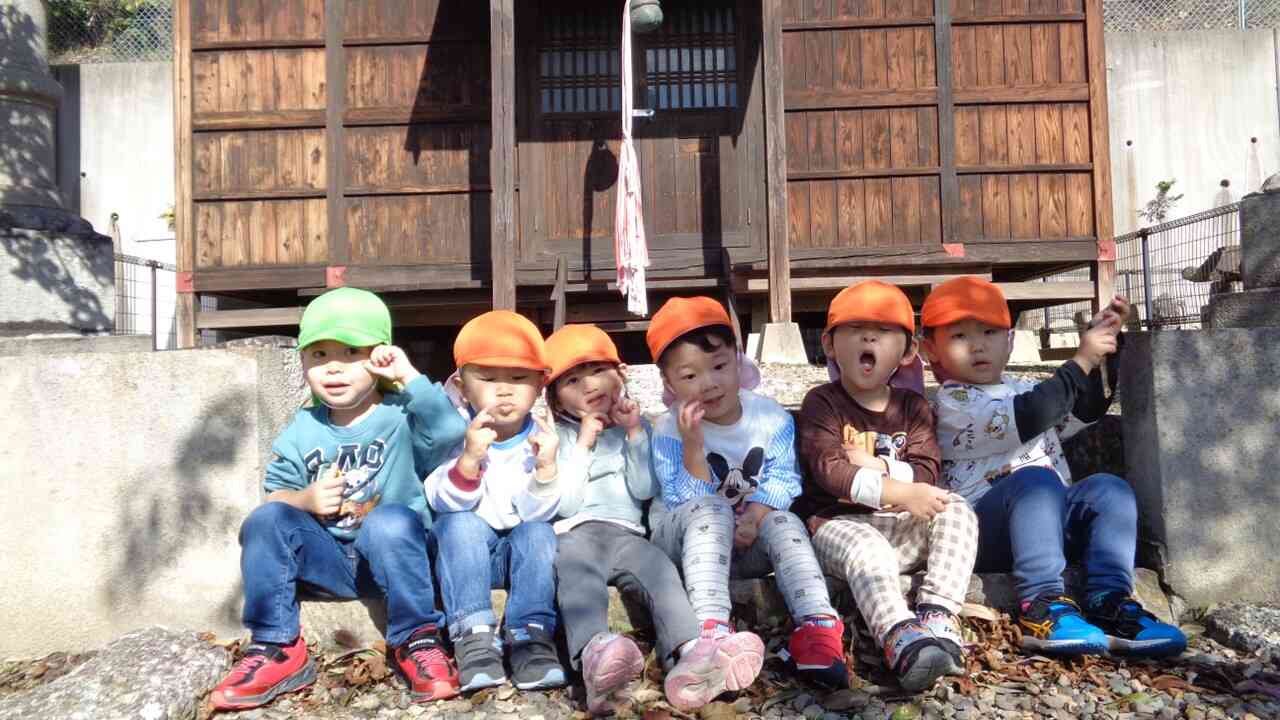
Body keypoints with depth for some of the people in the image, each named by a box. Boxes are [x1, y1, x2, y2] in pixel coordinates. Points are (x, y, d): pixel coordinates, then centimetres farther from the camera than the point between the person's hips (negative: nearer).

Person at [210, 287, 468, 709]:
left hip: (391, 556, -4)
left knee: (391, 520, -35)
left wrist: (410, 376, -23)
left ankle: (418, 642, -22)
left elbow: (451, 433, -26)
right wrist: (305, 500, -14)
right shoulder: (303, 429, 9)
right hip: (328, 559, 4)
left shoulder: (401, 416, -6)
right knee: (265, 520, -17)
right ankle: (278, 648, -13)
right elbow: (275, 491, 8)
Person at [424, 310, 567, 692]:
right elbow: (445, 504, -20)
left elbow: (536, 513, -17)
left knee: (538, 533, -28)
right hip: (466, 549, 0)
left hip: (521, 548, 0)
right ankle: (474, 635, -33)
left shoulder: (541, 436, -10)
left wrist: (546, 466, -34)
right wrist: (469, 458, -36)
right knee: (461, 525, -29)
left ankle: (531, 635, -31)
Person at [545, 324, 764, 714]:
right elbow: (565, 503, -1)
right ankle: (594, 653, -64)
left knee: (660, 569, -29)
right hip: (576, 533, -2)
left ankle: (689, 653, -55)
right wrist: (583, 444, -4)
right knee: (578, 569, -36)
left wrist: (635, 434, 0)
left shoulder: (637, 427, 20)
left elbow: (643, 491, 5)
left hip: (627, 534, 2)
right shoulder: (558, 435, 13)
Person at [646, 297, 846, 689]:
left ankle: (817, 626, -41)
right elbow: (687, 501, -18)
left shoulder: (772, 417, -6)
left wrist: (754, 517, -27)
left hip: (749, 542, 3)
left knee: (783, 520, -28)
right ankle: (712, 629, -50)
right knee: (710, 509, -34)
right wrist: (693, 446, -32)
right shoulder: (669, 431, -13)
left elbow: (782, 479, -8)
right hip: (684, 539, -2)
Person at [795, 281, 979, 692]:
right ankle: (901, 639, -56)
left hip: (901, 526, 5)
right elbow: (828, 471, -18)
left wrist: (875, 464, -17)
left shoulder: (912, 407, 10)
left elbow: (926, 472, -1)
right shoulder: (822, 403, -4)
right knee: (868, 548, -35)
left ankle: (936, 616, -31)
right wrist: (900, 493, -27)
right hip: (838, 523, -5)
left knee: (956, 510, -18)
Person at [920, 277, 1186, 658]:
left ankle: (1108, 601, -25)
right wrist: (1081, 361, -15)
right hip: (984, 531, -7)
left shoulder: (1023, 390, 25)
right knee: (1036, 479, -33)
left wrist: (1103, 346, 11)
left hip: (1049, 519, 7)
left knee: (1107, 489, -15)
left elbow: (1086, 408, 24)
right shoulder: (951, 404, -3)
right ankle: (1042, 604, -39)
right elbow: (1021, 421, -18)